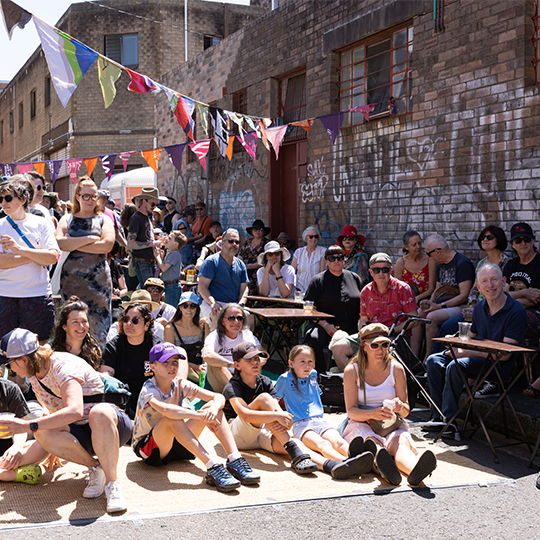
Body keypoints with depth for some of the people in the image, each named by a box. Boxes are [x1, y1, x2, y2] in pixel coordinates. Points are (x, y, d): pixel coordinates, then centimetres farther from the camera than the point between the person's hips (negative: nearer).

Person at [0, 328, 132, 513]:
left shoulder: (64, 366, -21)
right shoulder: (35, 378, 7)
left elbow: (74, 411, -38)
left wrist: (28, 426, -39)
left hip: (113, 423, -7)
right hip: (81, 433, 7)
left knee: (99, 413, -43)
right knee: (43, 433, -25)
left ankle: (112, 483, -29)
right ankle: (95, 468, -8)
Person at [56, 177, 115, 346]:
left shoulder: (104, 220, 9)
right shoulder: (67, 219, 11)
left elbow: (107, 245, -9)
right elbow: (59, 242, -7)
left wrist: (73, 245, -7)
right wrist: (89, 239, -11)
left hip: (98, 279, -1)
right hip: (71, 279, 1)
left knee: (99, 319, -4)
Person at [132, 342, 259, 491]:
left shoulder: (180, 384, -2)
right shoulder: (148, 390, -20)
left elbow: (219, 397, -10)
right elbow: (165, 409, -44)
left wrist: (214, 408, -34)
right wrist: (202, 416, -44)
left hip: (177, 443, 6)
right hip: (147, 448, -6)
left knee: (213, 406, -12)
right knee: (172, 417, -38)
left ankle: (235, 460, -26)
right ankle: (212, 467, -43)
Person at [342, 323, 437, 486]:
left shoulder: (396, 369, 4)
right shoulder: (352, 371, 0)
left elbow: (406, 411, 5)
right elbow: (351, 410, -7)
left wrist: (400, 407, -22)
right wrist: (373, 414, -29)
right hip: (361, 425, -1)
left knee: (400, 442, -36)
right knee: (370, 442, -39)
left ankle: (415, 470, -71)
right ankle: (381, 464, -76)